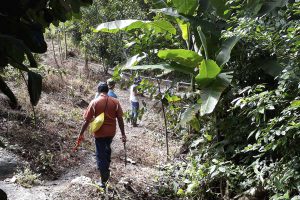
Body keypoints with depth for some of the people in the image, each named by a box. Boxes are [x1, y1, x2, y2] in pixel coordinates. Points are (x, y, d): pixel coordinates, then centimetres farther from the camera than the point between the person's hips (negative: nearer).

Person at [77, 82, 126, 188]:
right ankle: (106, 170, 42)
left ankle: (104, 180, 6)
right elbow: (120, 119, -5)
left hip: (99, 132, -3)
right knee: (107, 149, 29)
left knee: (101, 155, 6)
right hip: (111, 132, 3)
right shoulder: (115, 102, -5)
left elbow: (87, 120, -8)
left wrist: (81, 133, 2)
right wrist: (123, 134, 3)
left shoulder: (94, 102, -9)